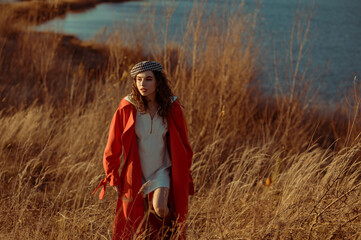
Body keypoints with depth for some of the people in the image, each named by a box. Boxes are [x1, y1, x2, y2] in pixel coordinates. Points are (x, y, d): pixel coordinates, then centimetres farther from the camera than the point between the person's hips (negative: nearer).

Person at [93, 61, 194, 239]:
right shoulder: (127, 108, -12)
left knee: (160, 208, -26)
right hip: (136, 175, 0)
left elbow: (183, 145, 5)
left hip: (162, 171, 0)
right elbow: (113, 146, -2)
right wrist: (113, 177, 0)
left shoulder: (172, 108, -7)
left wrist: (185, 176, 9)